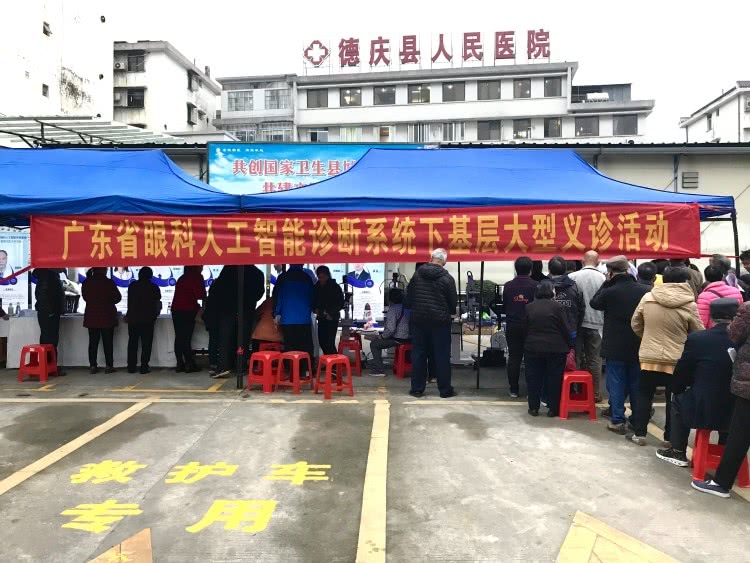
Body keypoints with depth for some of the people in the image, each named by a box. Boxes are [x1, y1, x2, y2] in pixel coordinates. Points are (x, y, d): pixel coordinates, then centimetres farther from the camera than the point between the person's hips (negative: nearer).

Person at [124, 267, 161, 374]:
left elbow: (129, 303, 10)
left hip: (133, 318, 3)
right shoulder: (154, 287, -2)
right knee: (146, 343, 1)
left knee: (132, 342, 9)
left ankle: (131, 366, 10)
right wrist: (155, 315, 17)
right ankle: (144, 367, -2)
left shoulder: (132, 286, 5)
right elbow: (157, 304, 0)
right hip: (147, 319, -2)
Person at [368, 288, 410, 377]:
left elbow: (391, 329, -25)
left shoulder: (393, 309, -18)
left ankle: (379, 370, 6)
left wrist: (382, 336, -6)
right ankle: (375, 365, 32)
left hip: (397, 339, -9)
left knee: (374, 344, 7)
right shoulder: (406, 308, 8)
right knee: (377, 341, 25)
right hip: (407, 337, 9)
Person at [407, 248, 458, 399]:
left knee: (418, 354, 8)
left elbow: (408, 296, 8)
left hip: (418, 320, 3)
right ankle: (445, 389, 11)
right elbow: (453, 302, -2)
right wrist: (450, 313, 18)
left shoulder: (417, 274, 2)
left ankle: (417, 388, 12)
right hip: (440, 321, -3)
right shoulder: (447, 278, -8)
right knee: (442, 355, 4)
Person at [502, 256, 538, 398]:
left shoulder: (508, 286, 0)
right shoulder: (536, 286, -10)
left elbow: (504, 307, 6)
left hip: (512, 326, 3)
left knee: (513, 357, 8)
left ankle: (514, 390, 12)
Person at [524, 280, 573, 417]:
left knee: (534, 378, 9)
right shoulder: (558, 307, -8)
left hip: (533, 348, 3)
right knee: (554, 378, 7)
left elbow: (525, 328, 7)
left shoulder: (529, 307, 3)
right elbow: (565, 329, -6)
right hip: (555, 348, -3)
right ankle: (553, 408, 11)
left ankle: (534, 407, 13)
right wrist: (570, 346, 3)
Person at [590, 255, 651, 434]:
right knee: (636, 384, 16)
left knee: (616, 383, 5)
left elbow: (594, 303, 3)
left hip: (615, 347, -4)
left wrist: (607, 282, 2)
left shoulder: (610, 292, -16)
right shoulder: (645, 291, -5)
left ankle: (617, 420, 6)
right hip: (638, 347, 4)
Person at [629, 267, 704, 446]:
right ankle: (670, 437, 21)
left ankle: (639, 433, 17)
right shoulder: (689, 305, -11)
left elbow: (635, 324, 6)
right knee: (673, 399, 12)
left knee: (644, 395, 14)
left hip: (649, 356, 2)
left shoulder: (647, 298, -3)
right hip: (676, 359, -2)